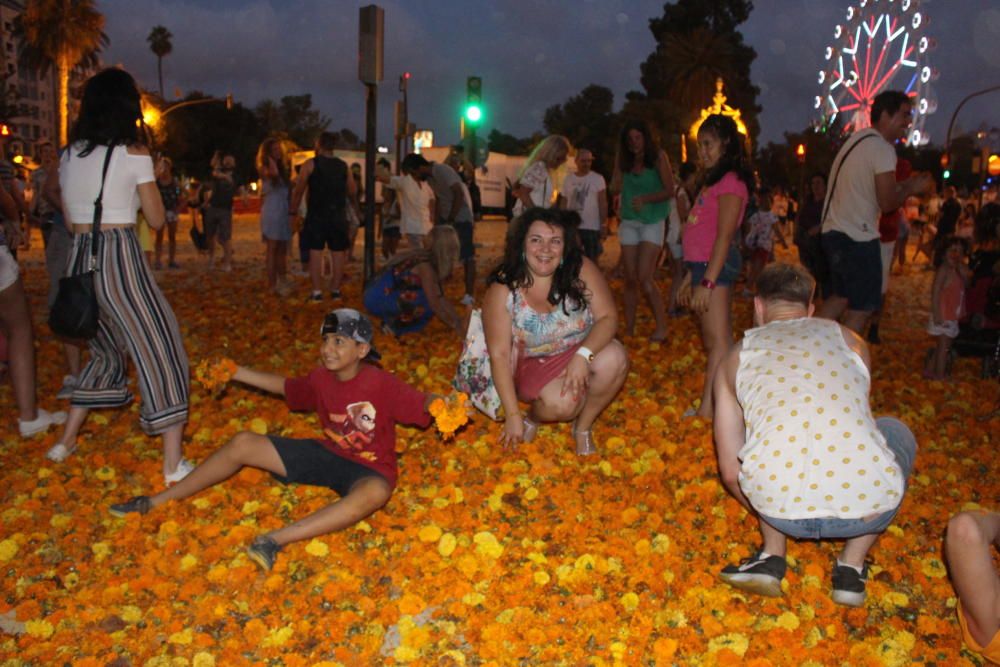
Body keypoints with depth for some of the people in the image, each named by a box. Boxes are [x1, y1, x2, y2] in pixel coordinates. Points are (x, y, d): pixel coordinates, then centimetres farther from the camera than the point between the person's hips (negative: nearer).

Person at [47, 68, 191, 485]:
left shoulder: (69, 154, 10)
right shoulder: (133, 153, -6)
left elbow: (71, 220, 17)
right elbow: (156, 219, 0)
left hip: (80, 261, 7)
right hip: (120, 259, -7)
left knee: (108, 350, 25)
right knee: (160, 352, 0)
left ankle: (66, 441, 30)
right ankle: (173, 463, -2)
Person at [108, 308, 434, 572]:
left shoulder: (382, 385, -20)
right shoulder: (321, 379, -2)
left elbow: (421, 404, -24)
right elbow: (285, 386, 15)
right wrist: (237, 372, 12)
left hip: (367, 469, -6)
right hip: (325, 454, 6)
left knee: (376, 492, -45)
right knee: (243, 443, -3)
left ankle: (276, 539, -48)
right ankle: (158, 502, 9)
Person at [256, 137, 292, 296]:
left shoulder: (283, 167, 16)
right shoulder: (263, 168, -3)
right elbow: (273, 173, -28)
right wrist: (270, 158, -12)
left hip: (284, 211, 6)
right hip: (271, 212, -6)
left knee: (282, 249, 8)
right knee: (272, 249, -5)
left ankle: (282, 281, 14)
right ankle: (272, 284, -4)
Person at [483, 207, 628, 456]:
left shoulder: (582, 270, -15)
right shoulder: (503, 289, -18)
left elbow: (608, 317, -17)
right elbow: (499, 355, -17)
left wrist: (584, 354, -36)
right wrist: (513, 414, -20)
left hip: (580, 355, 3)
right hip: (534, 367, -2)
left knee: (614, 358, -28)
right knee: (562, 403, -32)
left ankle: (583, 427, -3)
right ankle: (533, 416, 7)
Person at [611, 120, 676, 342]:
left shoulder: (658, 157, -5)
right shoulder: (624, 159, 6)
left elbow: (670, 190, -8)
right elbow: (616, 187, -1)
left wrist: (645, 199, -20)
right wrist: (620, 163, -8)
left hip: (652, 222, -4)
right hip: (628, 222, 4)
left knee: (644, 278, -15)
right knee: (630, 279, 3)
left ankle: (661, 327, -5)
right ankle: (629, 330, 10)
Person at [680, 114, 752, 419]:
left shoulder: (730, 182, -9)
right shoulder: (713, 181, 19)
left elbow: (724, 236, -17)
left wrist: (707, 281, -21)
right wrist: (691, 275, 20)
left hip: (717, 265, -10)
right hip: (703, 265, 10)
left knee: (718, 341, -10)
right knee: (712, 343, 11)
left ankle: (707, 410, -12)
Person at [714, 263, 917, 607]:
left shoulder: (736, 356, 18)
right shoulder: (849, 338, 22)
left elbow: (731, 472, 17)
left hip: (777, 504, 0)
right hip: (868, 506, 0)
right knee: (897, 433, 33)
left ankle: (772, 555, 19)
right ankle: (851, 565, 20)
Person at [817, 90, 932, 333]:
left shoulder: (857, 139, 15)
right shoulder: (882, 148, -14)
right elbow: (887, 203, -17)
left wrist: (903, 185, 16)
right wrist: (910, 190, 1)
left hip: (833, 232, 9)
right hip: (857, 239, -9)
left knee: (840, 297, 20)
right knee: (862, 308, 2)